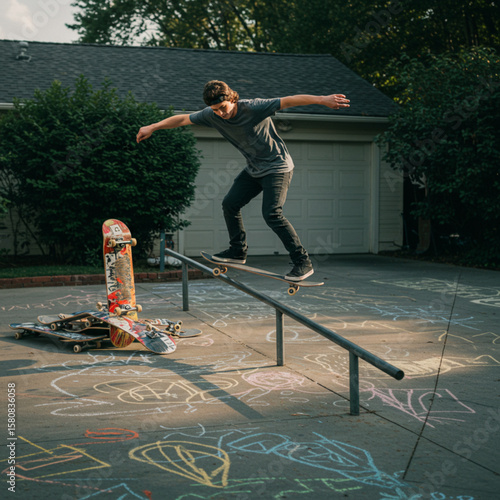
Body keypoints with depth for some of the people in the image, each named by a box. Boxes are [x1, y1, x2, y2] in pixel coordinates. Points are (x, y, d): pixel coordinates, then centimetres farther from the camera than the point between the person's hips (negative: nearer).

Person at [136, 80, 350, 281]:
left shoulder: (254, 108, -25)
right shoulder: (212, 115, -7)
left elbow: (290, 101, -30)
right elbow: (182, 119, 4)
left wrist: (322, 99, -39)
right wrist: (152, 127, 6)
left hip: (277, 167, -7)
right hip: (254, 169, 7)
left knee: (272, 214, -20)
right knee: (230, 204, 4)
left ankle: (302, 262, -14)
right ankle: (238, 251, 23)